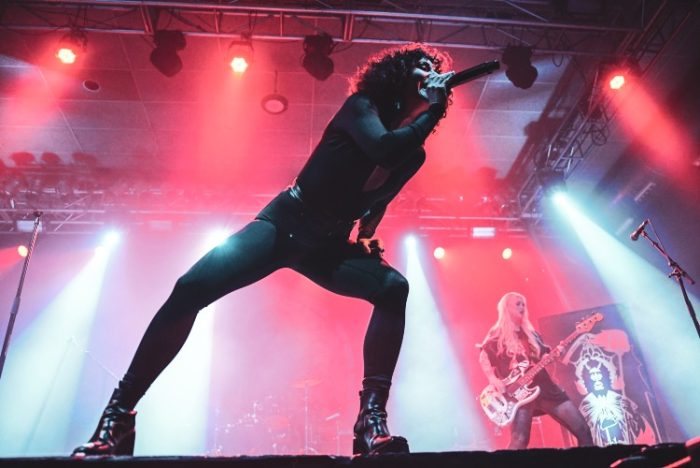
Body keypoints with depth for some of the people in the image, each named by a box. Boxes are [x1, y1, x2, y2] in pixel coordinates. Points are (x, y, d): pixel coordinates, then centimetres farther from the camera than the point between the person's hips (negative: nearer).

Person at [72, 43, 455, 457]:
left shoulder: (414, 153, 7)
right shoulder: (362, 107, -7)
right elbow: (384, 149, -28)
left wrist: (368, 237, 2)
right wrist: (434, 108, -19)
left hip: (328, 247, 4)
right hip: (284, 224, -3)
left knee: (394, 287, -25)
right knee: (191, 288, -20)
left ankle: (372, 418, -26)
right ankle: (119, 415, -8)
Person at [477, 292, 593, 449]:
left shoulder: (531, 333, 19)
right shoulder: (497, 335, 2)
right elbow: (484, 358, -5)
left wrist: (555, 354, -2)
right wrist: (494, 380, -18)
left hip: (544, 387, 6)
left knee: (582, 428, 2)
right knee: (520, 440, -19)